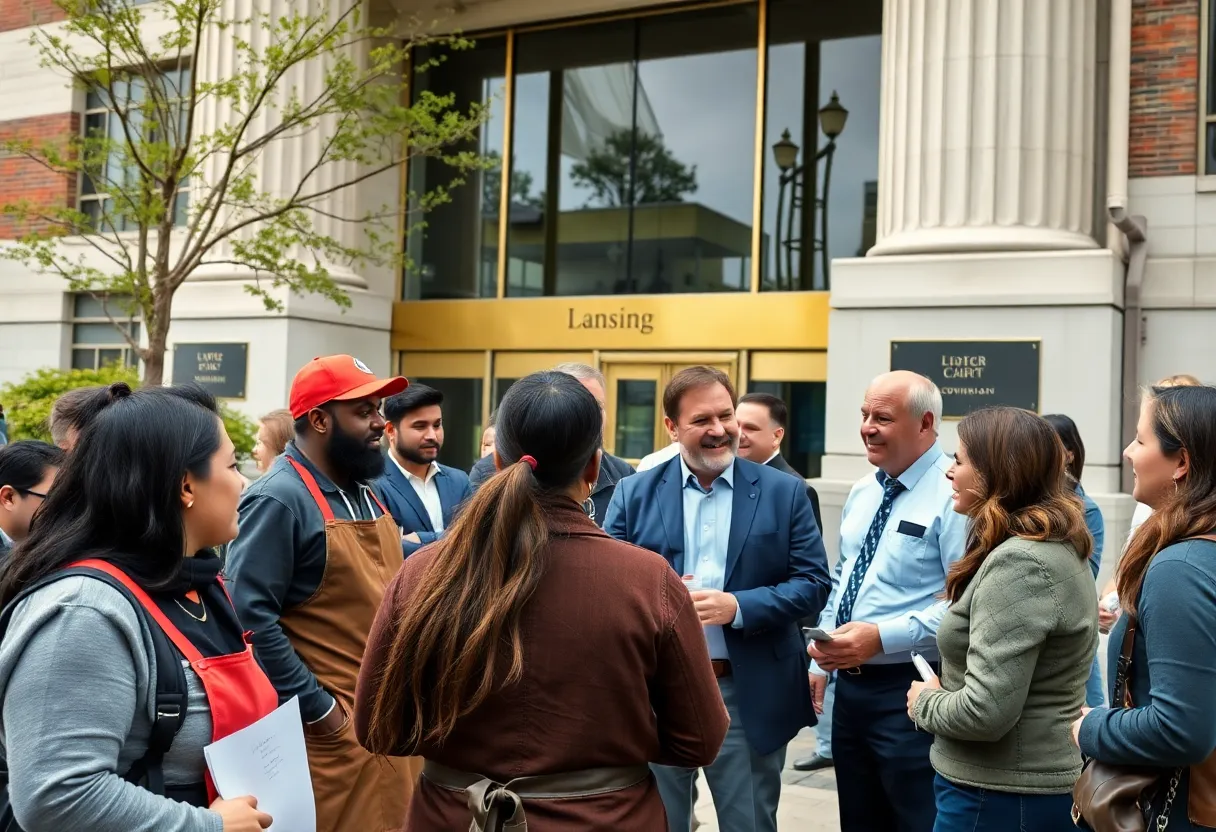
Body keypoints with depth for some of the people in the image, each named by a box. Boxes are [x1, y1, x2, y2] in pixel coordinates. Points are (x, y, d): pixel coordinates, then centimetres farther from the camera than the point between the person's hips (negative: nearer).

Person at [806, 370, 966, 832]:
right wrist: (819, 662, 13)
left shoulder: (953, 495, -16)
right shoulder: (862, 492, 10)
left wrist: (882, 637, -26)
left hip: (909, 691, -8)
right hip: (850, 685, 8)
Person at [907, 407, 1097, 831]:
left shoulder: (1019, 562, -23)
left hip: (1000, 796, -9)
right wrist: (946, 691, 9)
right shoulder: (1059, 547, 8)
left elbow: (985, 711, -27)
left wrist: (926, 702, -9)